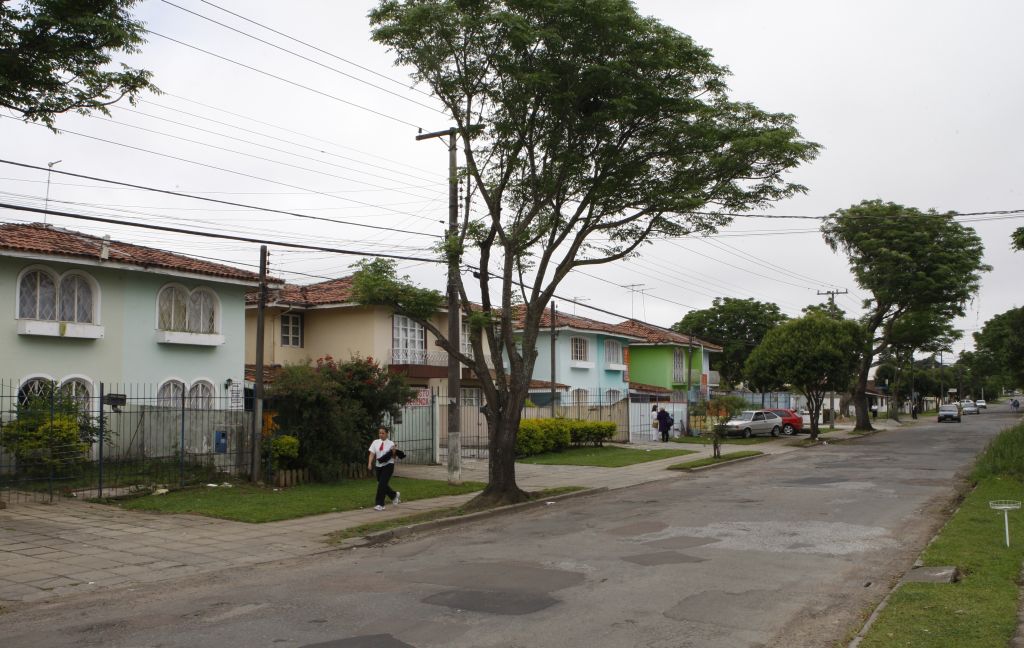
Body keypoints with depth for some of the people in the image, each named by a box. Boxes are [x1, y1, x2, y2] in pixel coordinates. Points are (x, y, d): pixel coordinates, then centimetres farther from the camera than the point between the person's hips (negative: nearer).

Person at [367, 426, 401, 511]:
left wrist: (394, 452, -19)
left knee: (382, 484, -14)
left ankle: (379, 504, -6)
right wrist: (369, 464, -14)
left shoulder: (391, 443, -3)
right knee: (383, 485, 13)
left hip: (388, 466, -5)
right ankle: (395, 495, 40)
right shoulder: (375, 442, 5)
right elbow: (372, 454, -1)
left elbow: (393, 457, 2)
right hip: (379, 466, 5)